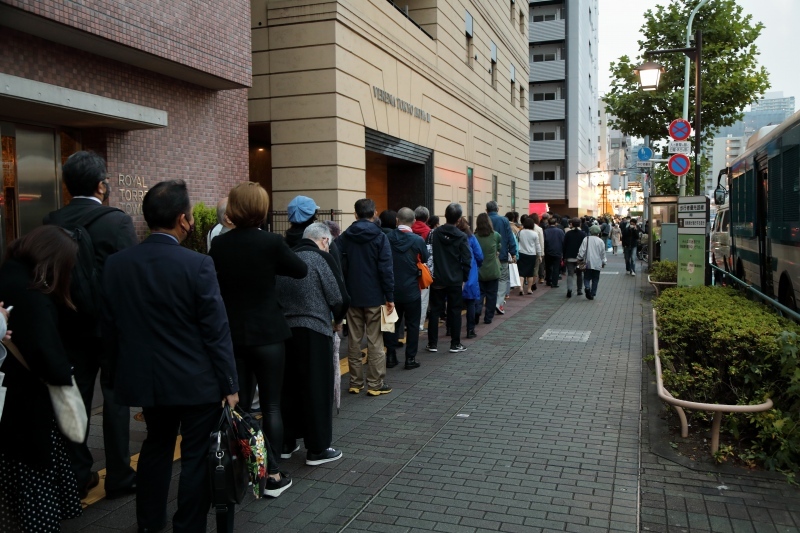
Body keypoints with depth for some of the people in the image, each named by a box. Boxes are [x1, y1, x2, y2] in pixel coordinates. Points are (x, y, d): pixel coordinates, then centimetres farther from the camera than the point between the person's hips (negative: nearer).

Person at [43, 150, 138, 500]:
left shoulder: (52, 222, 0)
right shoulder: (117, 221, -14)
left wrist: (63, 311, 15)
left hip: (69, 325, 5)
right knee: (115, 398, 6)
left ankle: (77, 477, 23)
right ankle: (119, 478, 14)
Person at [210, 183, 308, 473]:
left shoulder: (218, 245, -3)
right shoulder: (271, 242, -12)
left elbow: (214, 285, 7)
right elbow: (301, 271, 2)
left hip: (231, 335, 3)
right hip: (267, 334, -3)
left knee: (239, 406, 12)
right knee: (271, 405, 6)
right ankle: (271, 472, 10)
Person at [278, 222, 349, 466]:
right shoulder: (322, 258, -7)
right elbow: (340, 298, -10)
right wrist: (338, 320, 8)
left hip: (284, 329, 6)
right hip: (313, 331, -6)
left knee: (288, 386, 16)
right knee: (317, 389, 4)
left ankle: (287, 442, 27)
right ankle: (317, 449, 11)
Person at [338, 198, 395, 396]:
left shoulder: (343, 238, 3)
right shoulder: (379, 237, -7)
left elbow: (340, 268, 3)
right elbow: (386, 269, -11)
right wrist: (390, 296, -7)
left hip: (352, 296, 3)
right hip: (374, 296, -3)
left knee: (354, 340, 10)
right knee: (375, 341, 1)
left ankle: (355, 382, 14)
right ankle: (375, 384, 3)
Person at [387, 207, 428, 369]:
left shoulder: (387, 238, -8)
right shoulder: (418, 240, -13)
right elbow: (425, 260, 2)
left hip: (392, 288, 2)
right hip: (411, 289, -2)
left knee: (393, 322, 14)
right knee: (412, 324, 8)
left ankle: (391, 356, 17)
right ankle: (410, 358, 9)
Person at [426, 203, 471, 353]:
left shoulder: (434, 233, -2)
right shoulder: (461, 236, -9)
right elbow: (466, 260, -10)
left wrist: (432, 273, 8)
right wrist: (464, 278, 2)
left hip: (437, 279, 2)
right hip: (455, 280, -2)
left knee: (435, 311, 8)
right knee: (455, 311, 6)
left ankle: (432, 343, 11)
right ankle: (455, 344, 10)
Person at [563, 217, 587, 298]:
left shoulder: (568, 233, 0)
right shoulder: (583, 234, -2)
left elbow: (564, 246, 0)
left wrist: (564, 257, 6)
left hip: (570, 257, 0)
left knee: (570, 274, -2)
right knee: (580, 274, 15)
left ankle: (569, 289, -22)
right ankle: (579, 290, 18)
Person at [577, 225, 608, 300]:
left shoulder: (586, 239, -4)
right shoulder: (601, 241, 0)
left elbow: (582, 250, -6)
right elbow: (603, 254, 7)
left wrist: (579, 259, 3)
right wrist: (603, 263, 17)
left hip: (588, 263, 0)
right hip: (597, 264, 0)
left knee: (587, 277, 8)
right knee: (595, 280, 9)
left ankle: (587, 287, -21)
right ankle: (592, 294, 8)